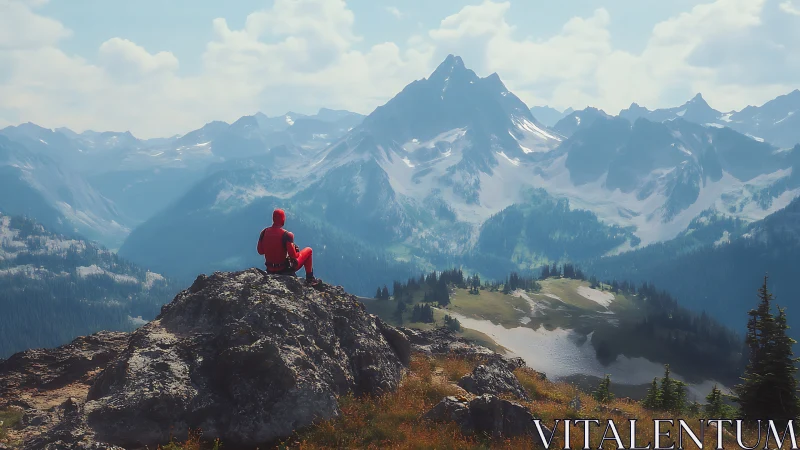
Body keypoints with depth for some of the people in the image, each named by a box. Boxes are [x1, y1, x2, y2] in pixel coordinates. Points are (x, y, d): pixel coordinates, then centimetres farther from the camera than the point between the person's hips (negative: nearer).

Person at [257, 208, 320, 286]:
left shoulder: (264, 232, -6)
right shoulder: (286, 235, -22)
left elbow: (260, 251, 4)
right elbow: (293, 256, -23)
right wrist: (296, 250, 0)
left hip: (270, 270, 6)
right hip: (285, 270, -6)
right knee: (308, 250, 14)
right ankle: (310, 279, 15)